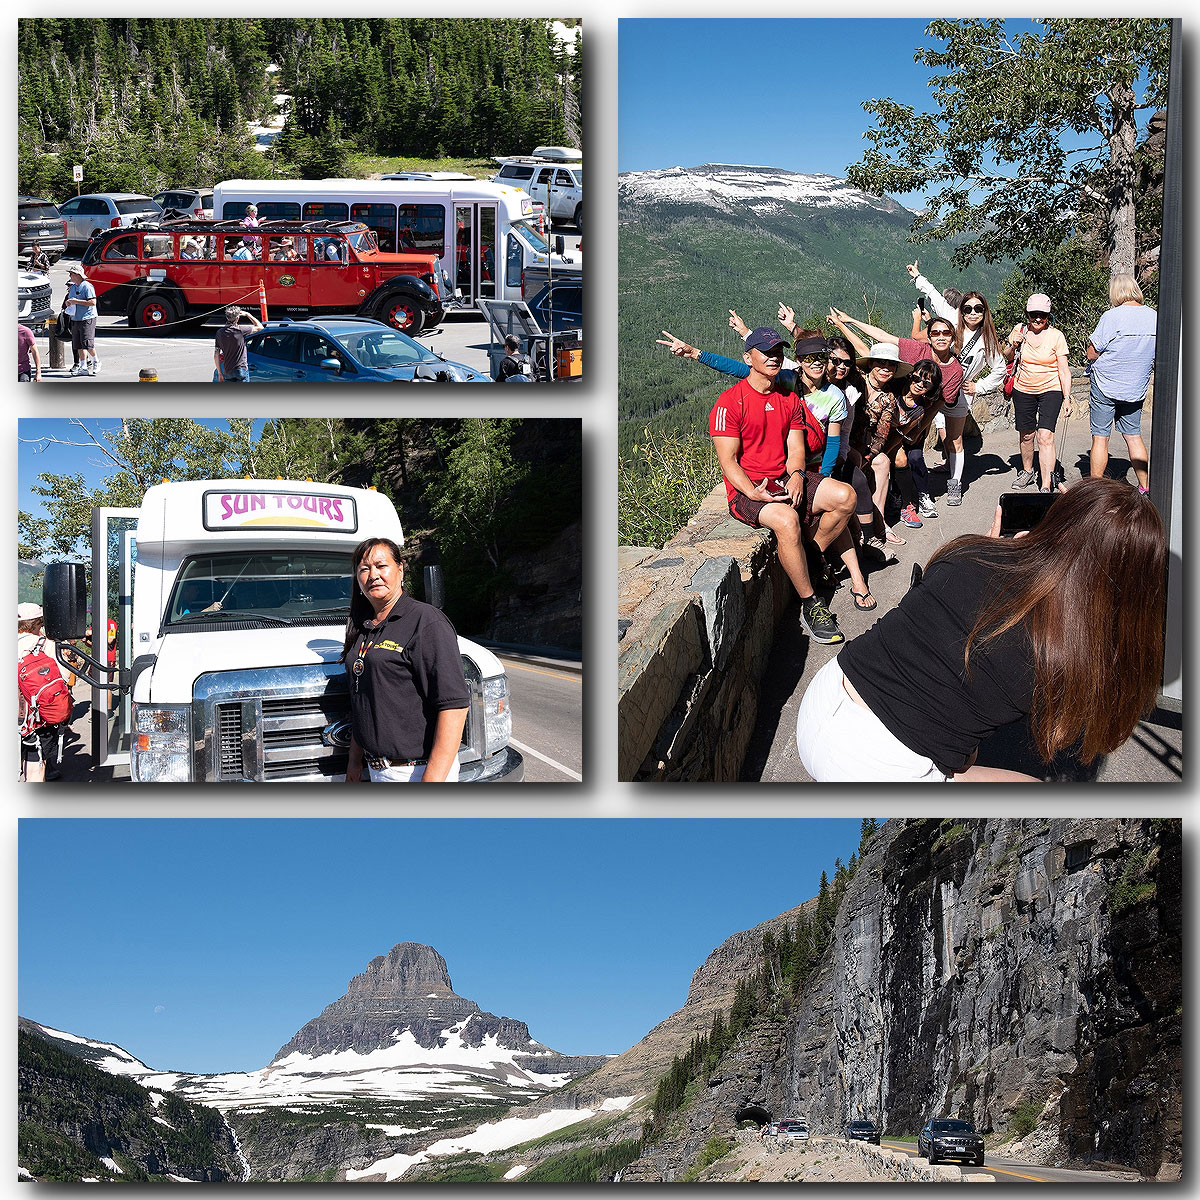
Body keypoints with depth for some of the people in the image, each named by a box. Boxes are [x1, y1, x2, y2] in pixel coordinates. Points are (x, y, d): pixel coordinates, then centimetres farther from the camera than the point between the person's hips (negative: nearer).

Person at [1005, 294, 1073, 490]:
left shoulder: (1056, 336, -9)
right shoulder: (1019, 330, -1)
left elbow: (1064, 370, -7)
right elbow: (1007, 358, 13)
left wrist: (1067, 398, -13)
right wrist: (1012, 345, -8)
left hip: (1050, 390, -3)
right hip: (1023, 390, 4)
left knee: (1045, 436, -16)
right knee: (1026, 435, 12)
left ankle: (1046, 487, -20)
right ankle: (1028, 471, 39)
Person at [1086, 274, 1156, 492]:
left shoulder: (1112, 317, -18)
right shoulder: (1155, 317, -1)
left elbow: (1091, 353, -13)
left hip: (1106, 386, -5)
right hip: (1136, 389, 5)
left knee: (1100, 438, 2)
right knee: (1133, 436, 16)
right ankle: (1145, 488, 19)